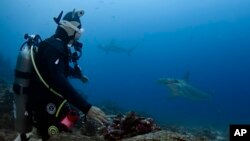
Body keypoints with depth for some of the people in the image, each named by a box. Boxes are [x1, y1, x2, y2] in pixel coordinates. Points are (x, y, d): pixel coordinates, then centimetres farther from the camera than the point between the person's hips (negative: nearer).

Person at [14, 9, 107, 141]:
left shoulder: (58, 45, 8)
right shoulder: (54, 46, -22)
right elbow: (59, 81, -36)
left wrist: (80, 75, 44)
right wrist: (86, 107, -42)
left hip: (49, 103, 9)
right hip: (45, 109, -9)